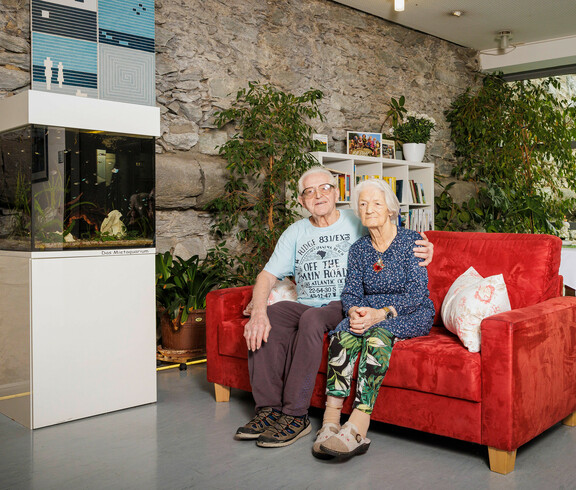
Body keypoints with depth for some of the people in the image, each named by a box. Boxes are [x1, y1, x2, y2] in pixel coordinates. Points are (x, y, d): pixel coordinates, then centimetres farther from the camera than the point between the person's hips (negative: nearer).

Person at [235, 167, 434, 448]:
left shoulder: (358, 224, 5)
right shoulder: (296, 232, 13)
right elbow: (267, 275, 4)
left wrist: (423, 253, -20)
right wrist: (258, 312, -16)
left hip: (345, 307, -3)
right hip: (305, 305, 4)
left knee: (312, 319, -35)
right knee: (267, 317, -26)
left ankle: (295, 416, -28)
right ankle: (269, 409, -21)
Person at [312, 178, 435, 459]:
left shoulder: (411, 241, -4)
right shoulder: (359, 249, 10)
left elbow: (417, 293, -12)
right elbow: (351, 291, 6)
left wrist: (381, 313, -27)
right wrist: (354, 310, -19)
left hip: (412, 314, -4)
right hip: (370, 311, 4)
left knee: (377, 335, -36)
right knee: (343, 335, -29)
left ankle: (357, 428, -42)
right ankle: (330, 422, -33)